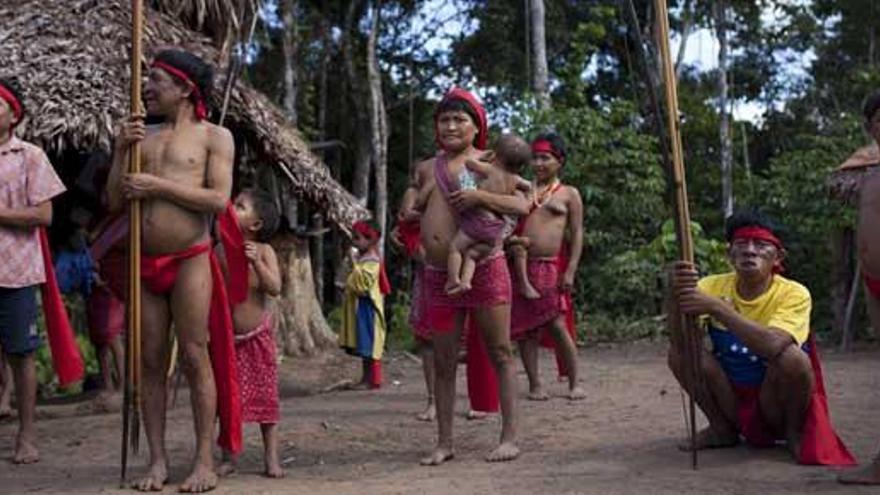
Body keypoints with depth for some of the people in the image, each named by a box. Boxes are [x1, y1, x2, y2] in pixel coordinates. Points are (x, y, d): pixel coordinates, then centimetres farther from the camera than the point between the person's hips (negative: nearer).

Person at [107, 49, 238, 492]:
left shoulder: (214, 137, 3)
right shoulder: (141, 136, 15)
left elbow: (219, 199, -10)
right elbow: (115, 202, 11)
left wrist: (156, 185, -12)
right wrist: (121, 150, -1)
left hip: (189, 260, -4)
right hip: (145, 263, 5)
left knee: (195, 358, -4)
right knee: (151, 362, 5)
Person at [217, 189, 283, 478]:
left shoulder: (264, 251, -6)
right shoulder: (220, 251, -1)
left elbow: (275, 288, -17)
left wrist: (256, 262, -27)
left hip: (258, 336, -2)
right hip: (227, 337, 2)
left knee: (265, 395, 4)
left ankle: (271, 458, 11)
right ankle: (229, 457, 16)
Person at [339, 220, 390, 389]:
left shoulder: (372, 262, -14)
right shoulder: (360, 258, 15)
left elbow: (362, 282, -27)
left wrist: (354, 263, -26)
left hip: (366, 308, -10)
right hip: (357, 307, 10)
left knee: (368, 344, -7)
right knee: (363, 346, 13)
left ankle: (373, 379, -2)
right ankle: (367, 377, 19)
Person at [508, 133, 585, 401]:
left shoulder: (569, 194, 8)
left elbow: (577, 234, 4)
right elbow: (514, 230, 7)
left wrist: (570, 271, -5)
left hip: (553, 267, -3)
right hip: (525, 267, 3)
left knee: (557, 324, -8)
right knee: (525, 327, 2)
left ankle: (574, 383, 6)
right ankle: (535, 384, 11)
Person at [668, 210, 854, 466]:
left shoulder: (794, 294, -16)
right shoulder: (712, 286, -7)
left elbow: (773, 344, -36)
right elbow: (681, 341, -22)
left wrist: (715, 306, -41)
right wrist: (675, 295, -40)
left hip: (777, 403, -3)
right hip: (731, 400, 3)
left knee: (792, 356, -32)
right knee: (680, 353, -19)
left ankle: (795, 432, -3)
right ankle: (722, 429, 2)